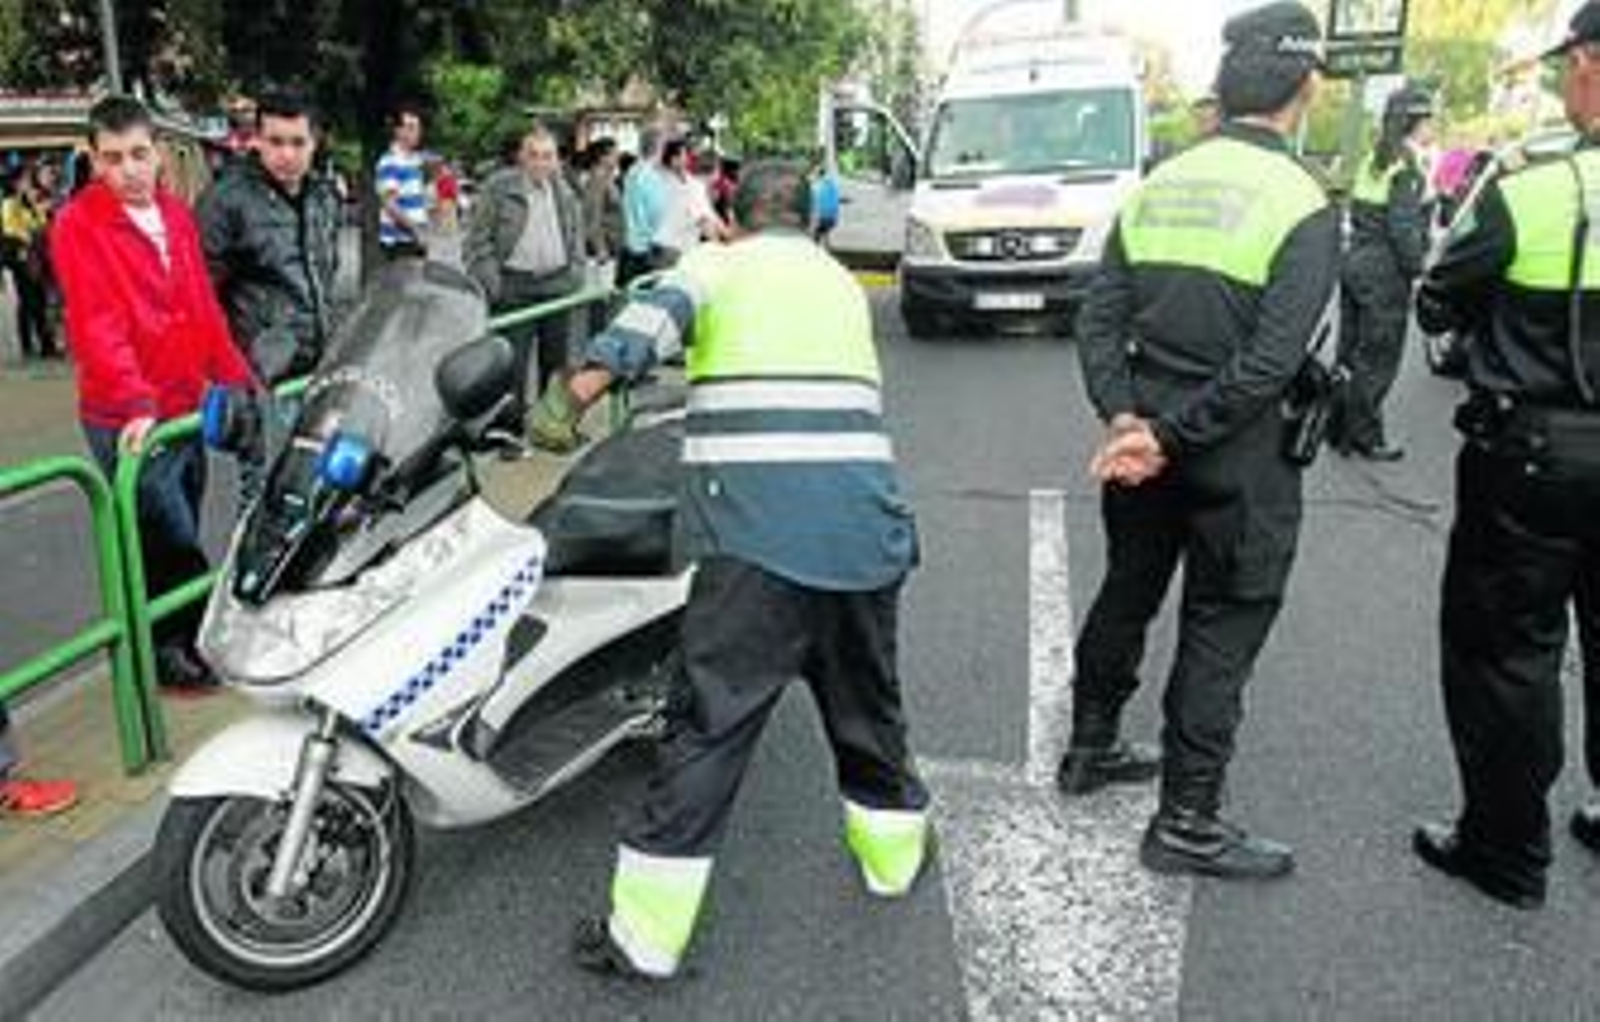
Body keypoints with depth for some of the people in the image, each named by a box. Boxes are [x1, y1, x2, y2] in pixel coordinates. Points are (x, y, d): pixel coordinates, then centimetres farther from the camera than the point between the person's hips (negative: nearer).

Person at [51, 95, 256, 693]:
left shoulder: (177, 216, 10)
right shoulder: (77, 225, -10)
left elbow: (205, 309, 14)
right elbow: (95, 324, -20)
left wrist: (239, 380, 10)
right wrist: (136, 404, -30)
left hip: (187, 409, 6)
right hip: (128, 425, -6)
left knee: (175, 544, 16)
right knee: (173, 544, -4)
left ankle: (181, 643, 30)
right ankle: (165, 650, 13)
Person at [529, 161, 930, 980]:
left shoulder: (717, 263, 11)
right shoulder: (843, 283, 24)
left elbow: (651, 321, -9)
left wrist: (570, 398, -15)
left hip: (756, 523, -4)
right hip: (864, 517, 5)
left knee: (714, 721, -2)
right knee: (865, 697, 23)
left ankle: (646, 935, 5)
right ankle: (892, 850, 42)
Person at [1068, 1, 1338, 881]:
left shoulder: (1157, 185, 4)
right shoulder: (1302, 205, -13)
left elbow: (1100, 320, -1)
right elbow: (1272, 361, -21)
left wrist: (1125, 420, -8)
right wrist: (1170, 437, -16)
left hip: (1146, 432, 6)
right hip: (1240, 453, -6)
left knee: (1126, 594, 21)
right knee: (1221, 630, 5)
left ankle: (1090, 749, 37)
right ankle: (1185, 824, 14)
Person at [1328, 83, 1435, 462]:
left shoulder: (1374, 161, 11)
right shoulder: (1408, 167, -14)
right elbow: (1403, 228, -20)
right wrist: (1417, 268, -12)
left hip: (1356, 261, 9)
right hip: (1385, 273, -9)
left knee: (1351, 353, 15)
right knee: (1378, 360, 1)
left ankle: (1340, 429, 24)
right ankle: (1365, 438, 9)